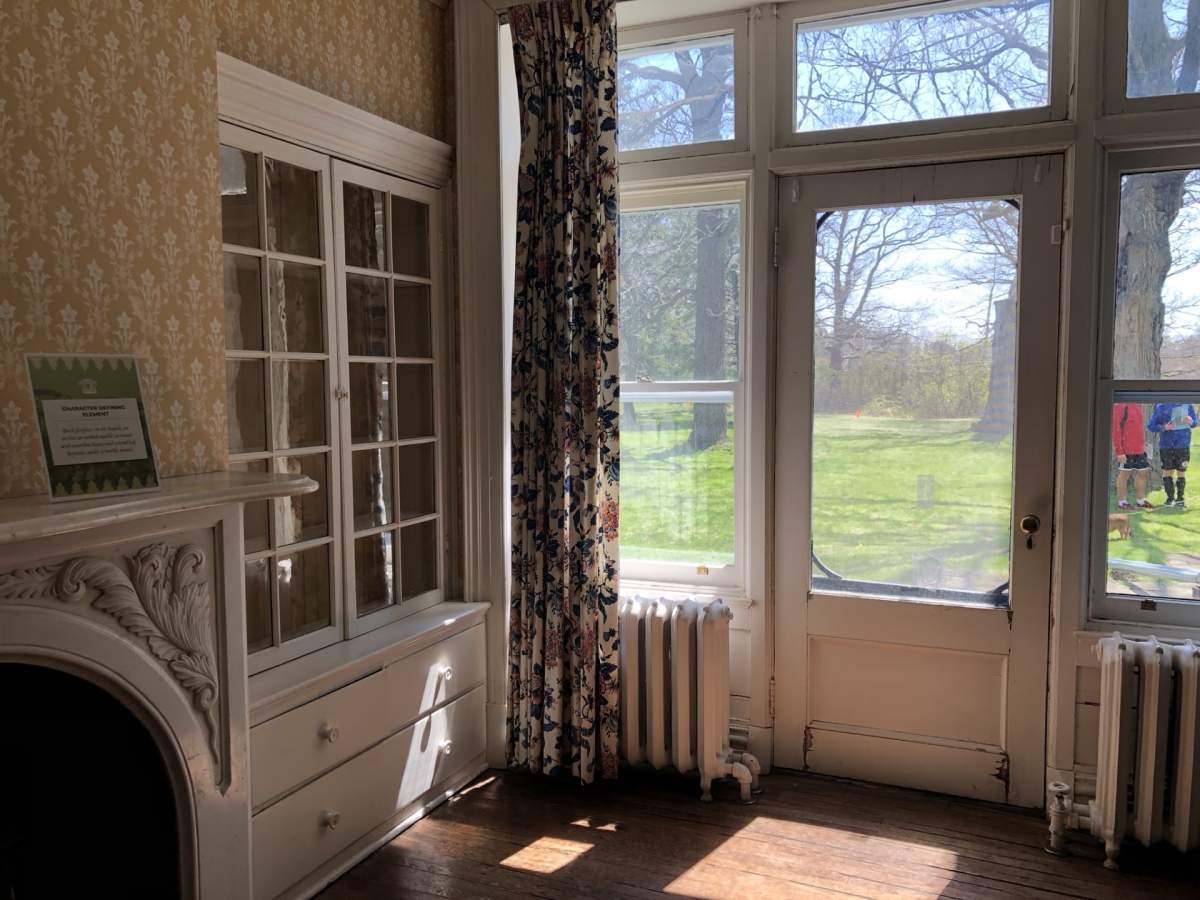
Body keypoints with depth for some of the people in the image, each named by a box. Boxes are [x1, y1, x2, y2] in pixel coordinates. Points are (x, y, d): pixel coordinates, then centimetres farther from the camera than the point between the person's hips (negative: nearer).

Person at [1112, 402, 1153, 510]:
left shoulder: (1138, 405, 11)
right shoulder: (1120, 405, -13)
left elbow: (1140, 427, 19)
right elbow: (1116, 429, -17)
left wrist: (1143, 445, 15)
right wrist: (1119, 451, -19)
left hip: (1139, 450, 8)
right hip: (1126, 451, -8)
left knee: (1143, 473, 12)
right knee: (1124, 474, 3)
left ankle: (1141, 500, 24)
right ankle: (1121, 501, 14)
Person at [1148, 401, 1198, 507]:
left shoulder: (1187, 404, 2)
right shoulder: (1160, 406, -3)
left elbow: (1195, 422, 10)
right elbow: (1151, 426, 0)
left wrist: (1191, 422, -14)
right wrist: (1164, 427, -19)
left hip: (1183, 445, 1)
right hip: (1166, 446, -1)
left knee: (1181, 472, 5)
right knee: (1168, 472, 3)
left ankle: (1180, 498, 17)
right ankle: (1170, 498, 15)